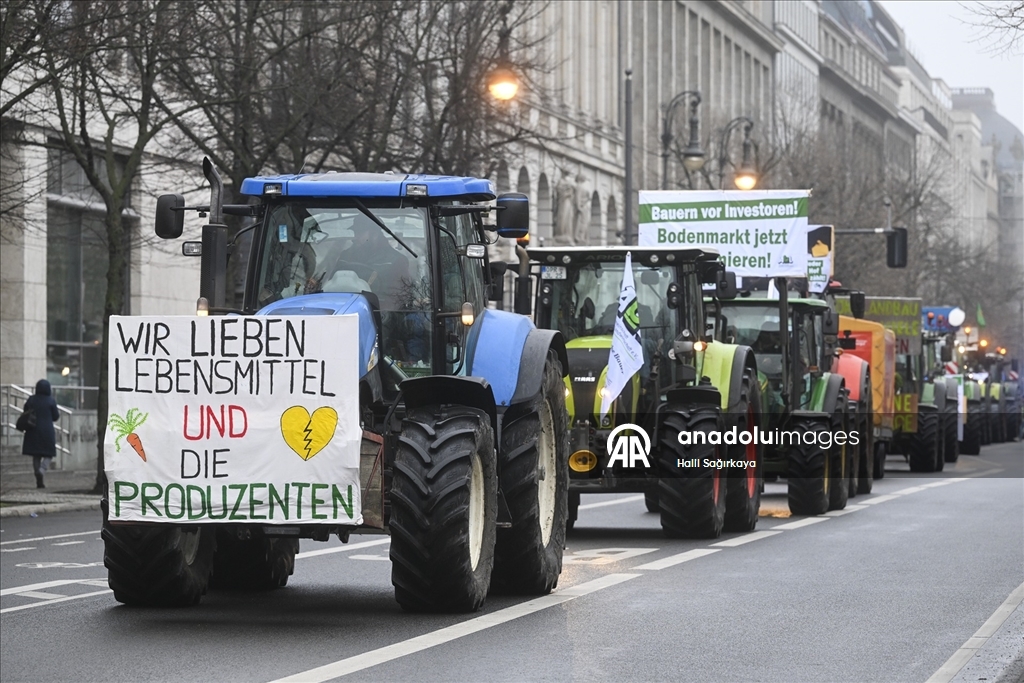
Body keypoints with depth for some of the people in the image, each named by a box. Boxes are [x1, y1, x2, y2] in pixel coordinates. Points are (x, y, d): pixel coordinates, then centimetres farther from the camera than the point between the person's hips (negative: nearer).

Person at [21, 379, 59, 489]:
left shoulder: (31, 400, 1)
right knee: (48, 454, 7)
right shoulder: (51, 401, -7)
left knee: (36, 456, 9)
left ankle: (39, 481, 5)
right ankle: (41, 470, -23)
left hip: (33, 431, 3)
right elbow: (55, 417, -2)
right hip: (47, 431, -3)